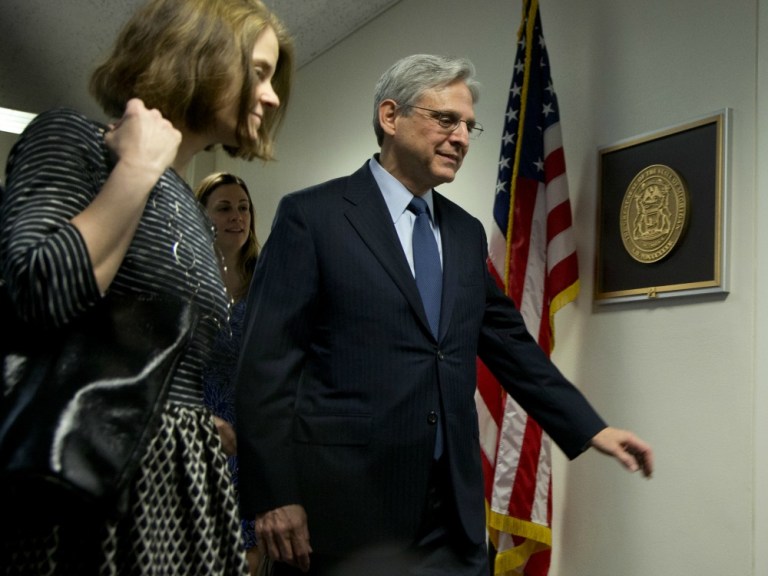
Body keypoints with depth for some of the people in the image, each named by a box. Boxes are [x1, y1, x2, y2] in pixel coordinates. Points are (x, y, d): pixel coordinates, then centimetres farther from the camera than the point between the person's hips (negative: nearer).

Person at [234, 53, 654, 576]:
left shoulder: (467, 233, 13)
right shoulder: (311, 215, -5)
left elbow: (510, 344, 17)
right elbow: (267, 359, -9)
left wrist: (590, 428, 12)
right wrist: (272, 495, -12)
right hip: (345, 502, -5)